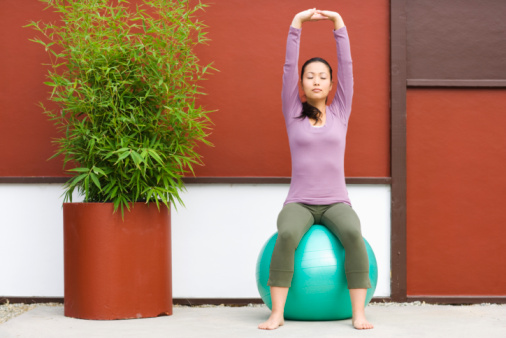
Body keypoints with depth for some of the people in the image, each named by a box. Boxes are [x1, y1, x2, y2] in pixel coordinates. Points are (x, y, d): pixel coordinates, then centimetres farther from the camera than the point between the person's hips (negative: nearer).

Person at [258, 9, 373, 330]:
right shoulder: (293, 113, 9)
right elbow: (289, 68, 1)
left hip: (336, 202, 1)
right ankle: (277, 313, -31)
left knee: (353, 234, -34)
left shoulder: (340, 112, 10)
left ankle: (359, 313, -31)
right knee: (287, 235, -36)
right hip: (299, 202, -1)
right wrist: (296, 26, -4)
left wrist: (339, 25, 0)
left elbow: (347, 67, 4)